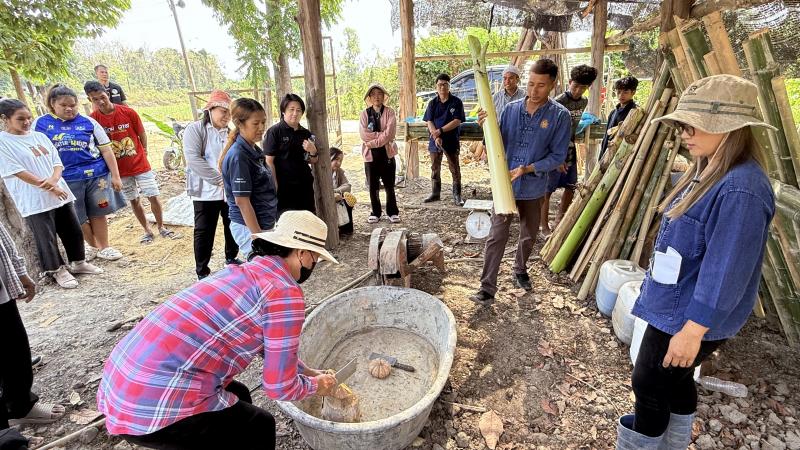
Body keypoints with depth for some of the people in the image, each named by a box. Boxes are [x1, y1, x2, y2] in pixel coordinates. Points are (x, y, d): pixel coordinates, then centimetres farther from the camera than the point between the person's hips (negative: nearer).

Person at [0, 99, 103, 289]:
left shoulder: (40, 136, 10)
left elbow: (57, 162, 5)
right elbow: (18, 172, -12)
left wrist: (54, 180, -15)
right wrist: (48, 187, -16)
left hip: (60, 194, 5)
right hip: (34, 201, -5)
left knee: (73, 231, 12)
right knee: (46, 237, 5)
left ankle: (78, 263, 29)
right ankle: (58, 271, 19)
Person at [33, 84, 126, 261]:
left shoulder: (88, 122, 2)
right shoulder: (40, 123, 6)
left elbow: (106, 150, 1)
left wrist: (115, 176, -4)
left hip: (96, 175, -1)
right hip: (66, 179, 1)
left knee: (98, 214, 6)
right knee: (78, 219, 9)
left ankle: (104, 247, 20)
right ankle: (93, 246, 28)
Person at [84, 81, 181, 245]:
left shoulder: (128, 112, -10)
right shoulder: (92, 119, -9)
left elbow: (142, 134, 4)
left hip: (140, 164, -1)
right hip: (120, 169, 1)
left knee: (154, 197, 1)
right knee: (134, 201, 11)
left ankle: (162, 228, 18)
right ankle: (147, 231, 24)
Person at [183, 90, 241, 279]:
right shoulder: (195, 129, -4)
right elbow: (194, 159, -16)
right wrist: (220, 179, -19)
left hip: (231, 191, 5)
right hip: (206, 192, -4)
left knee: (233, 227, 15)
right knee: (204, 233, 3)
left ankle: (231, 259, 37)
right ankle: (202, 272, 16)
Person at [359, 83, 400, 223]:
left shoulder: (389, 112, 0)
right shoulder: (365, 113, 5)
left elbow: (390, 133, -13)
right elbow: (363, 133, -9)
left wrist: (373, 142, -14)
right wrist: (381, 135, -13)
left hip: (387, 153, -1)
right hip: (370, 154, 2)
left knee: (389, 185, 6)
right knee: (373, 186, 8)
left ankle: (393, 212, 20)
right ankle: (376, 212, 22)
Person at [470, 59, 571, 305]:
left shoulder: (560, 116, -8)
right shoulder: (511, 108, -2)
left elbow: (558, 156, -8)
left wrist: (527, 169, -21)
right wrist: (488, 127, -16)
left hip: (534, 187, 0)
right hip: (504, 184, 0)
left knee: (529, 235, 18)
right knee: (497, 236, -3)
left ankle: (520, 271, 44)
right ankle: (487, 288, 2)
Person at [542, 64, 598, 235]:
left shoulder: (584, 102, 6)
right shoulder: (558, 102, -17)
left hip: (571, 152, 8)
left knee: (571, 188, 15)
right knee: (547, 190, 0)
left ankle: (560, 219, 33)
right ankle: (544, 226, 11)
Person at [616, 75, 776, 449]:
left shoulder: (739, 189, -27)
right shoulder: (710, 172, 5)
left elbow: (725, 272, -27)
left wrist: (692, 330, -22)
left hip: (686, 317, -10)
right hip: (675, 306, 10)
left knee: (649, 385, 8)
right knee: (674, 379, 24)